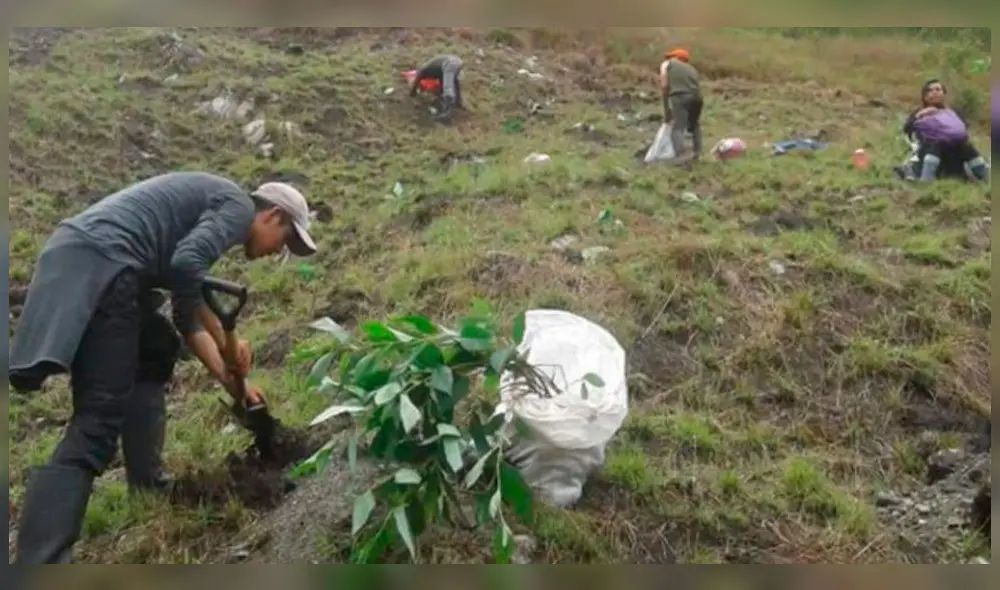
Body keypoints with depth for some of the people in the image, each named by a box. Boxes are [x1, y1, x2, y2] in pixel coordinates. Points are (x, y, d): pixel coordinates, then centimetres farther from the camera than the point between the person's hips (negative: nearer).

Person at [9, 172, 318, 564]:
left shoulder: (213, 206, 31)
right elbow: (185, 264, -16)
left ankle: (147, 490, 31)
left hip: (75, 261, 11)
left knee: (154, 350, 30)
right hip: (98, 268, -10)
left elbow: (189, 319, 31)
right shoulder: (238, 205, 4)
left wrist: (231, 382, 31)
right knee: (95, 429, -13)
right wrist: (222, 338, -2)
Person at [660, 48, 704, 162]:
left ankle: (681, 156, -30)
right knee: (694, 125, 28)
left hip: (680, 96, -5)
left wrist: (666, 109, 16)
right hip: (696, 96, 5)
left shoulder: (667, 64, 22)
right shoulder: (691, 68, 34)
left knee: (678, 128, -10)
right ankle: (698, 153, 21)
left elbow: (664, 86, 10)